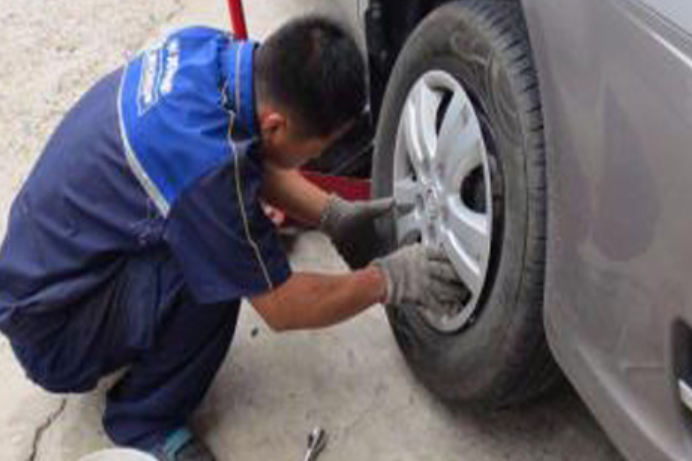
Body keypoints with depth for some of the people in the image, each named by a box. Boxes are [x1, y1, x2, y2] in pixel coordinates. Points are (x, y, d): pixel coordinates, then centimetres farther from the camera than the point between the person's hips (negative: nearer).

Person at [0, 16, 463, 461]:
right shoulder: (205, 164, -35)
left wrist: (333, 214, 1)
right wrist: (388, 280, -8)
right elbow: (284, 307, -20)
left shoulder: (208, 49, -12)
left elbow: (256, 158, 10)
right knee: (211, 273, -28)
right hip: (53, 330, -9)